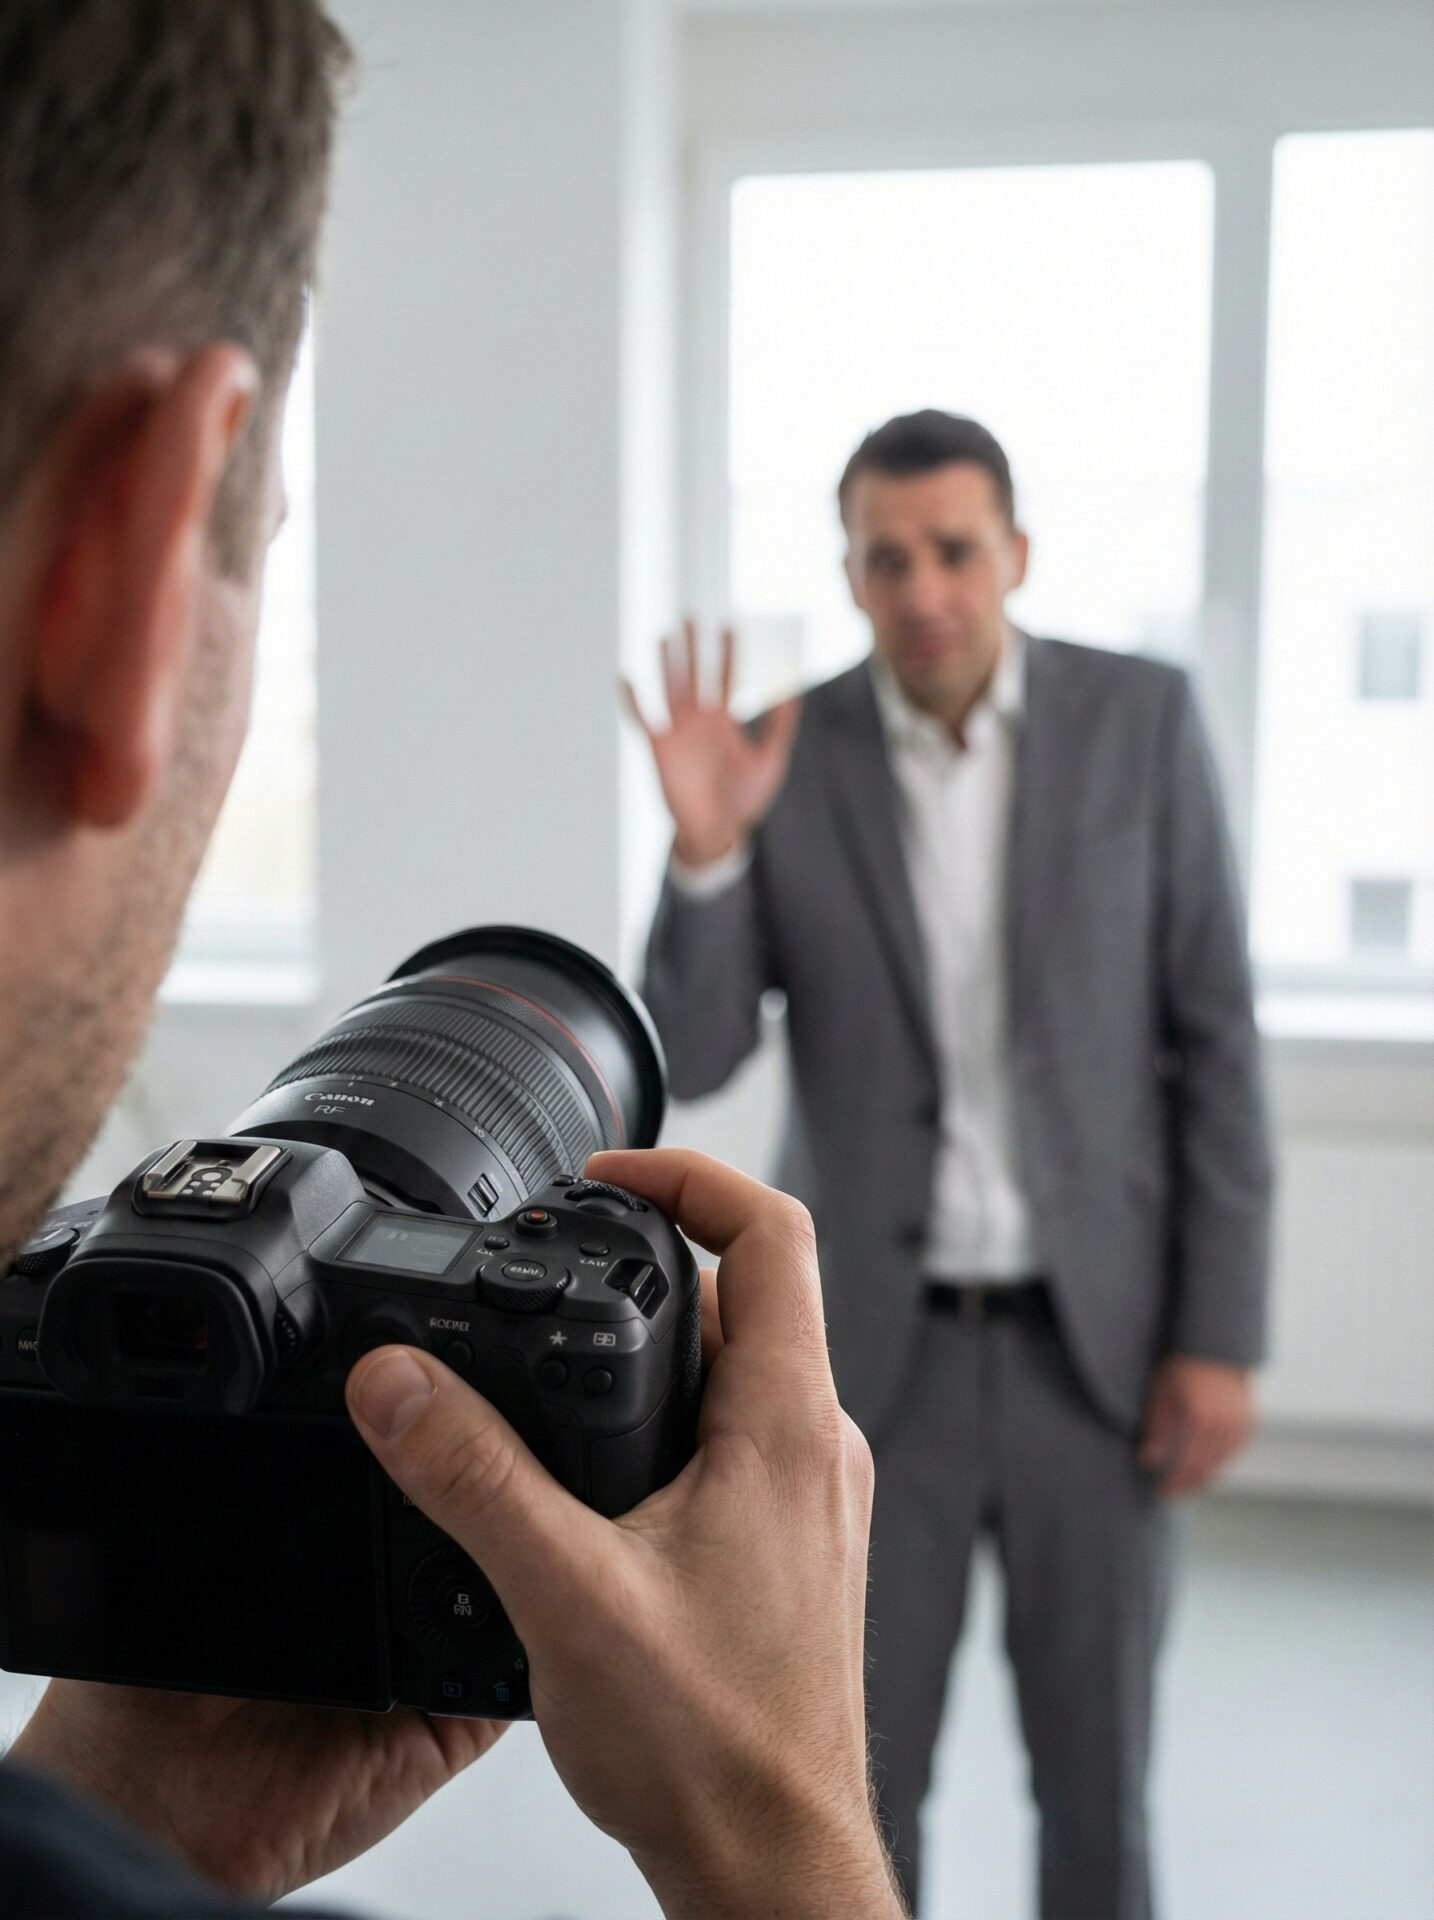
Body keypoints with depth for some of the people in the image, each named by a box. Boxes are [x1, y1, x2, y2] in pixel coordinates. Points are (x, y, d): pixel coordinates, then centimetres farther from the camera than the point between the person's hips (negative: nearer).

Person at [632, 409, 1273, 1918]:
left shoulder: (1141, 720, -5)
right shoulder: (781, 762, -5)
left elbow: (1213, 1038, -3)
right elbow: (692, 1061, -9)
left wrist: (1220, 1335, -7)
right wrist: (704, 845, -26)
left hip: (1090, 1337, 0)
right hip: (874, 1343, 0)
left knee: (1095, 1776, 10)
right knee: (856, 1785, 7)